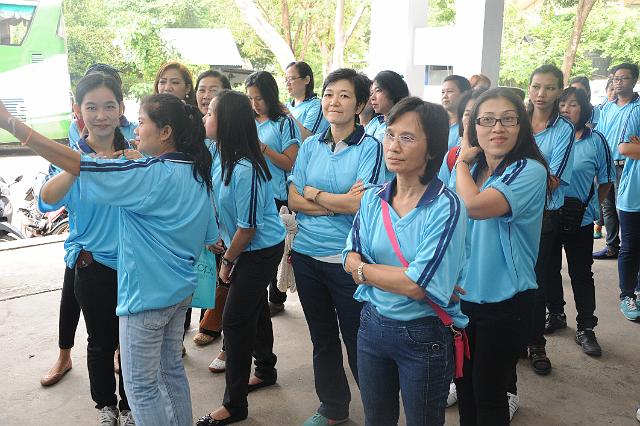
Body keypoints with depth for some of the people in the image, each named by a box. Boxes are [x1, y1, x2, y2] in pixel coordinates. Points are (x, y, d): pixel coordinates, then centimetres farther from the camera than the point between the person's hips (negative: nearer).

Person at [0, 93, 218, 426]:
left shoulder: (151, 176, -23)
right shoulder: (197, 173, 2)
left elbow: (79, 166, -28)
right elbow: (210, 237, 8)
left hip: (147, 294, -8)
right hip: (181, 290, 8)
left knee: (141, 385, 8)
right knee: (172, 369, 22)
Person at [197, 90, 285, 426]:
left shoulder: (243, 169, -27)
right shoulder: (226, 157, -2)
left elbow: (247, 227, -21)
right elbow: (225, 209, 9)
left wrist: (228, 262, -10)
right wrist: (226, 252, 4)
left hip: (261, 251, -9)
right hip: (251, 249, 9)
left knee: (235, 321, -3)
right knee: (254, 310, 22)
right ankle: (265, 370, 43)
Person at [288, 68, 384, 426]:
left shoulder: (370, 147, -9)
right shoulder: (310, 146, 5)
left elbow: (359, 203, -19)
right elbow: (294, 200, -2)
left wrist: (313, 193, -8)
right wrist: (339, 202, -14)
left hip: (347, 260, -5)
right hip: (307, 255, 5)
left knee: (357, 341, 6)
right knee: (322, 338, 19)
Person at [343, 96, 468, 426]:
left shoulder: (445, 207, -17)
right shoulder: (373, 199, -1)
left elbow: (417, 285, -23)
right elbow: (351, 262, -3)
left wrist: (362, 268, -11)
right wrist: (399, 276, -18)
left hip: (424, 337, -5)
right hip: (372, 324, 5)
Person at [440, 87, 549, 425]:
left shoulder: (529, 171, -16)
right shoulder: (466, 168, 3)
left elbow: (475, 206, -31)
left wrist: (462, 161, -17)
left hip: (503, 302, -5)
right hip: (459, 296, 6)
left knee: (488, 395, 9)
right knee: (464, 385, 20)